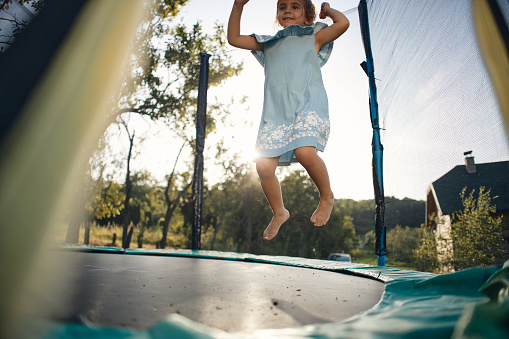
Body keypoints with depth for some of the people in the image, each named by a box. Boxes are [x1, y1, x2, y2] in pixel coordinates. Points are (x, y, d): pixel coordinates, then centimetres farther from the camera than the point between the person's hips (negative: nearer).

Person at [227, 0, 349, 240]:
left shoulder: (313, 38, 19)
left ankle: (327, 197, 0)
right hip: (275, 111, 4)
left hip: (309, 105, -3)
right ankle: (279, 213, 17)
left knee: (305, 151, -30)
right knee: (263, 165, -9)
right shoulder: (268, 43, 27)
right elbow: (234, 39, 25)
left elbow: (343, 23, 5)